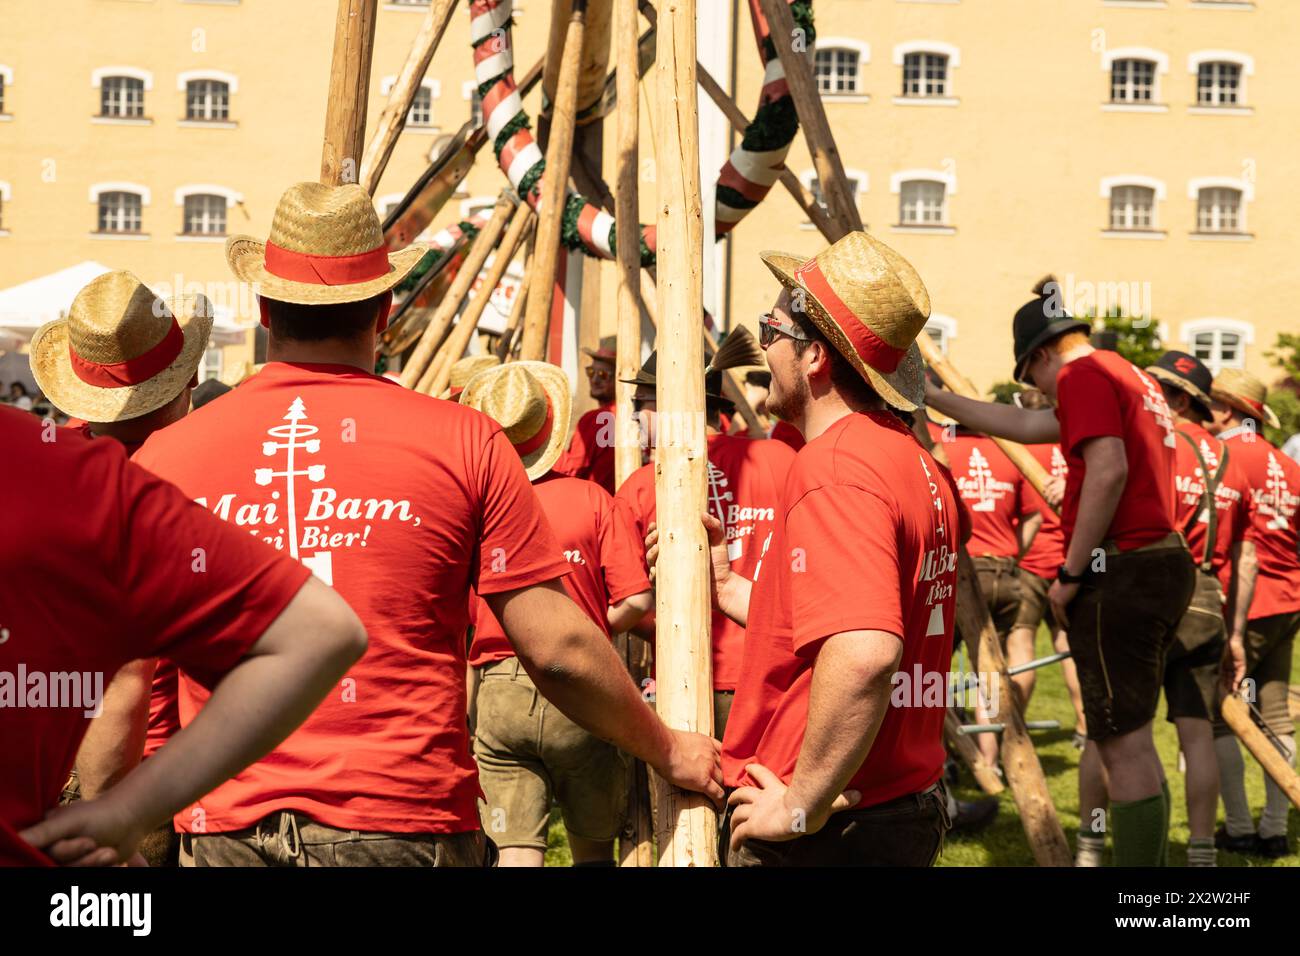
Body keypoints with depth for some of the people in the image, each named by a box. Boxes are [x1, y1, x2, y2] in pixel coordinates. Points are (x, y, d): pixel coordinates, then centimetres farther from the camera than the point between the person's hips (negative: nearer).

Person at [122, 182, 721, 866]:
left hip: (226, 832, 2)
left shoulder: (166, 456, 3)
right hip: (406, 827, -1)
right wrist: (668, 752, 14)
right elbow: (557, 649, -1)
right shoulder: (463, 442, -1)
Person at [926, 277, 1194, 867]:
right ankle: (1149, 858, 25)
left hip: (1119, 572, -10)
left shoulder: (1083, 374, -8)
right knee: (1128, 740, 19)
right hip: (1163, 561, 10)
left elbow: (1108, 470, -22)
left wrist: (1070, 573, -17)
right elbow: (1026, 426, 26)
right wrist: (930, 396, 29)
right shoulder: (1128, 375, 21)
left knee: (1124, 747, -5)